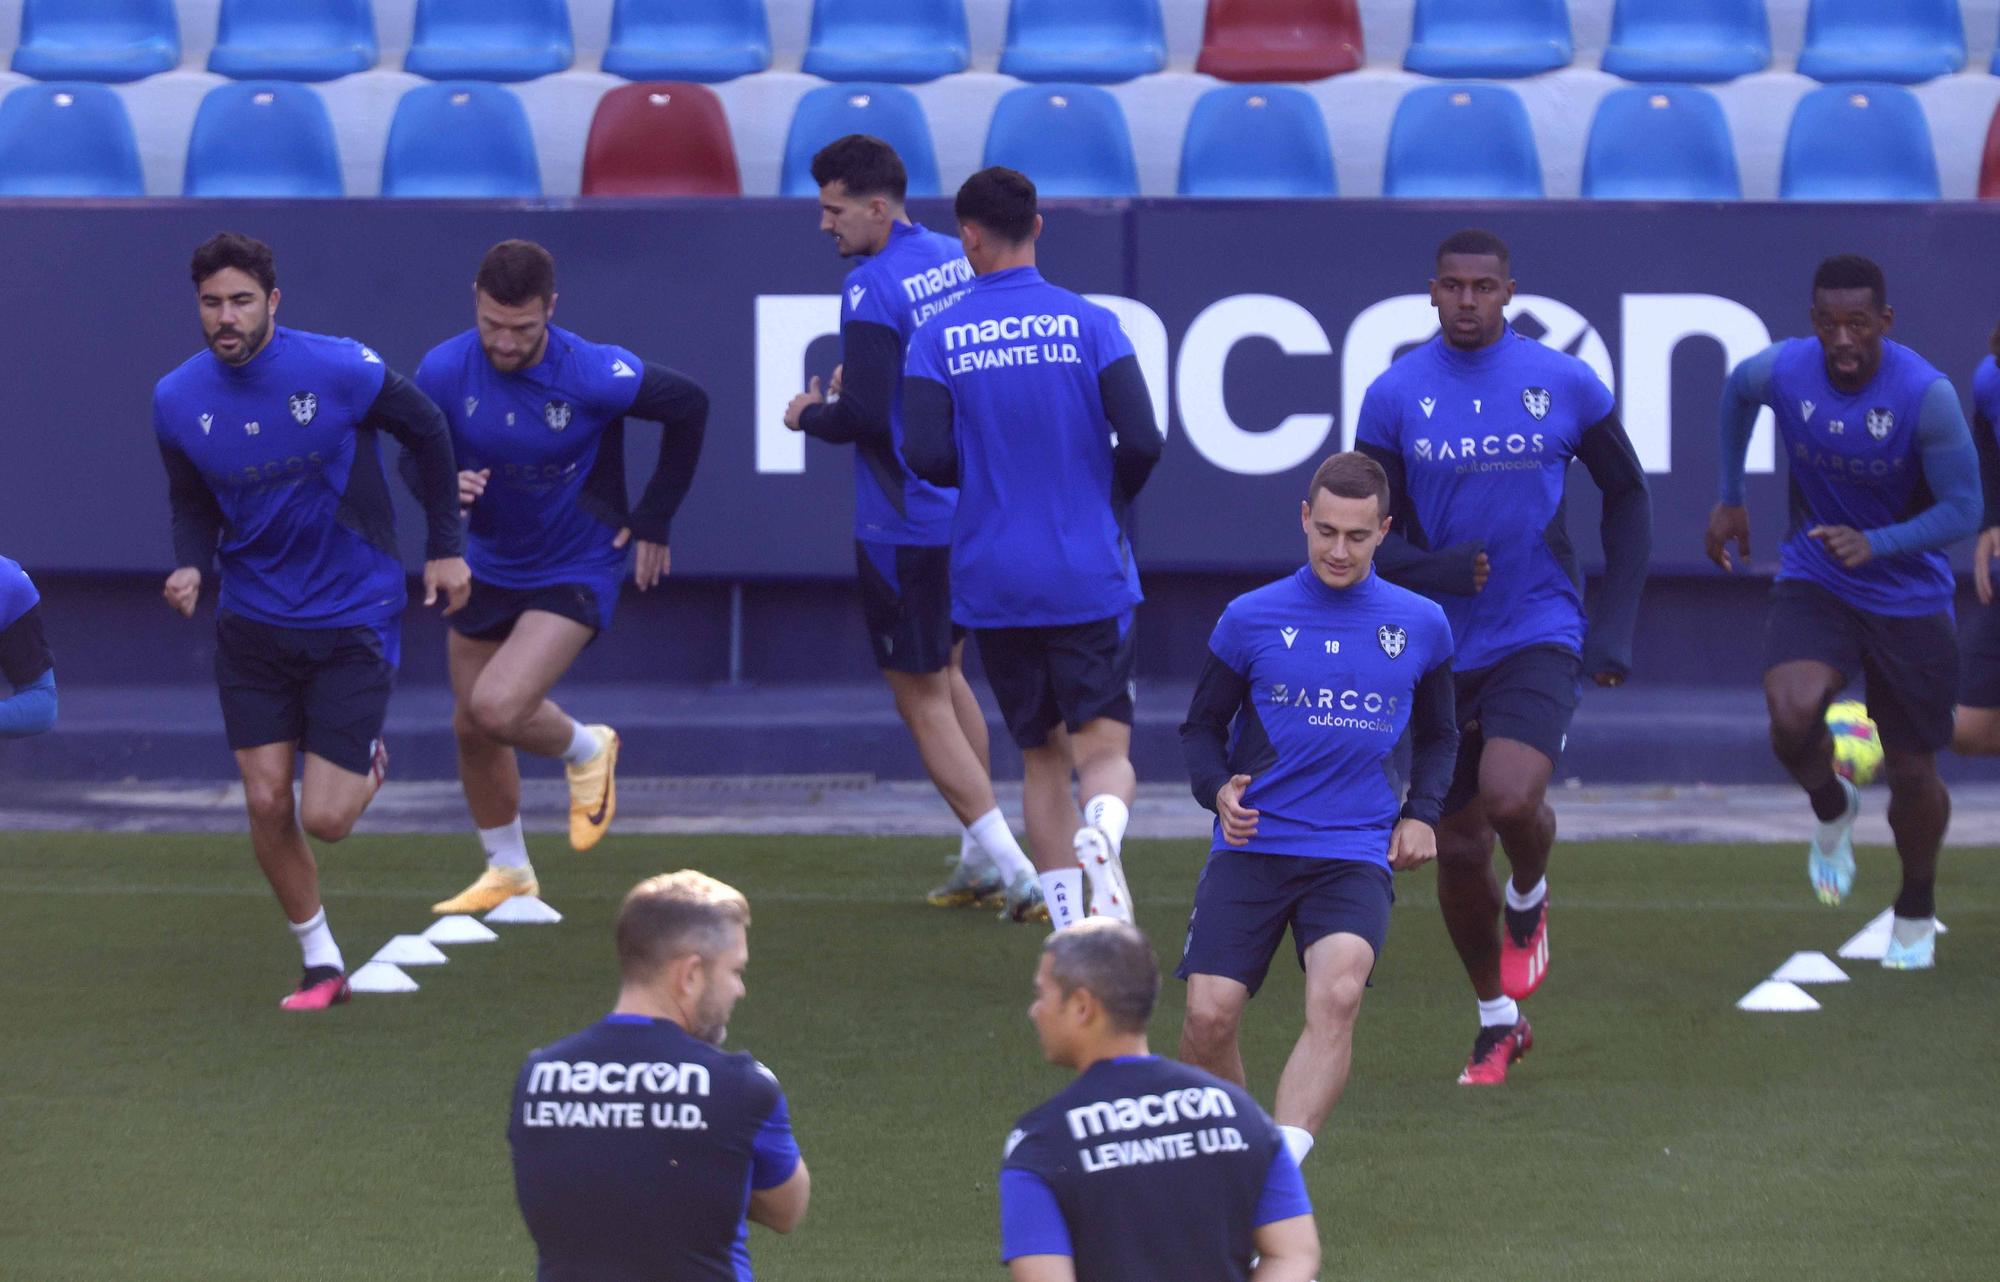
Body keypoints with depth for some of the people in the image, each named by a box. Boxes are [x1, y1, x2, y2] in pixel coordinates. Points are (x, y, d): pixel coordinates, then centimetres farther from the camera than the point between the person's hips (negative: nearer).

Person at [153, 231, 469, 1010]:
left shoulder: (338, 369, -16)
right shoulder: (177, 400, -6)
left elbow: (426, 432, 0)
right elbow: (192, 505, 9)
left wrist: (444, 548, 2)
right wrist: (191, 566, -13)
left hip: (353, 619, -3)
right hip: (252, 622, 3)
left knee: (324, 819, -7)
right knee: (266, 802, -3)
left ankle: (366, 767, 30)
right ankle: (321, 964, 16)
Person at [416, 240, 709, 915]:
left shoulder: (592, 374, -24)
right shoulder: (444, 371, -15)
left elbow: (687, 405, -7)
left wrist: (652, 522, -4)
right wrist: (443, 486, -26)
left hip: (577, 571, -5)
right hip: (489, 567, 5)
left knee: (497, 708, -22)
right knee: (470, 727, 10)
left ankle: (586, 750, 13)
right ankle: (508, 872, 34)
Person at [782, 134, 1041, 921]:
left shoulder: (872, 288, -19)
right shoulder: (956, 261, 6)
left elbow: (863, 416, -23)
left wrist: (809, 415, -2)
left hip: (904, 525, -8)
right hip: (975, 508, 8)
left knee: (922, 700, 0)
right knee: (946, 674, 23)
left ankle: (1013, 871, -6)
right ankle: (982, 859, 25)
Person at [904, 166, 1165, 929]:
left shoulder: (938, 340, -1)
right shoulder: (1089, 325, -2)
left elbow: (927, 457, -10)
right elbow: (1140, 441, -10)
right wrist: (1110, 498, 11)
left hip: (991, 581, 1)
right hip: (1088, 579, -1)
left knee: (1040, 757, 13)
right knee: (1105, 748, 0)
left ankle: (1071, 936, 9)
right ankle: (1102, 830, -34)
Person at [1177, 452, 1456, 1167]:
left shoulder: (1420, 625, 9)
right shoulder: (1251, 619, 5)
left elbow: (1437, 736, 24)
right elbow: (1202, 725, 14)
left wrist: (1422, 814, 7)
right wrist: (1217, 788, -7)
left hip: (1356, 855, 0)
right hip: (1252, 847, 0)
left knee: (1337, 994, -27)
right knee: (1209, 1014, -14)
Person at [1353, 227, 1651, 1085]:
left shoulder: (1564, 385, -2)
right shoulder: (1395, 396, -1)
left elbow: (1626, 495, 10)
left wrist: (1616, 624, 2)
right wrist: (1435, 570, -19)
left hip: (1540, 635, -2)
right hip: (1441, 650, 2)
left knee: (1511, 797, -26)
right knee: (1459, 850, 6)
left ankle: (1530, 901, 9)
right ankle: (1497, 1024, 27)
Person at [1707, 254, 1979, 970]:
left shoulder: (1926, 395, -22)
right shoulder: (1781, 372, -13)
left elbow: (1963, 510, -19)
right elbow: (1736, 392, 13)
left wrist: (1875, 545, -34)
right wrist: (1731, 500, 15)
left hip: (1909, 600, -1)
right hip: (1813, 583, 1)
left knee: (1913, 775, 7)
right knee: (1792, 714, -28)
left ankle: (1917, 911, 36)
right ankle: (1831, 810, 7)